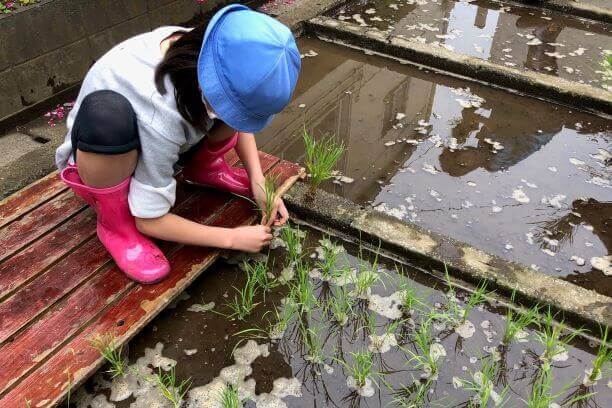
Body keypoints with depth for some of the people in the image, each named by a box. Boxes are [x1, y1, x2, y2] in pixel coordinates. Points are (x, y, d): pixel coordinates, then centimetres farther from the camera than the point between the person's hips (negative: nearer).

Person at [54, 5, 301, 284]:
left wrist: (258, 183, -15)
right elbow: (149, 219, -29)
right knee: (105, 114, -41)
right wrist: (233, 238, -24)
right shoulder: (159, 115, -41)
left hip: (164, 145, 5)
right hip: (97, 166, -5)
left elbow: (240, 122, -2)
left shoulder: (202, 54, -24)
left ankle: (203, 167, 9)